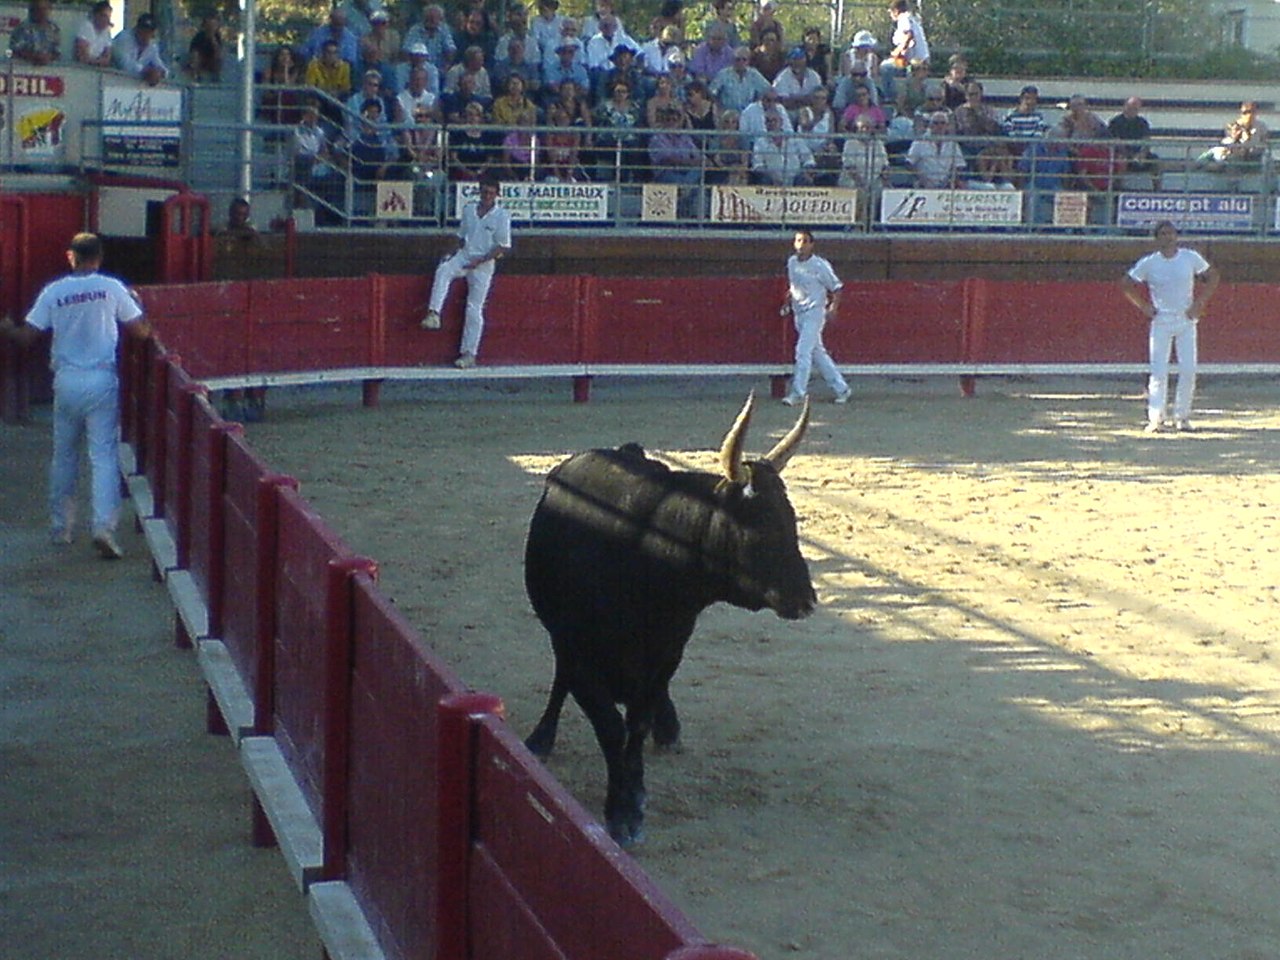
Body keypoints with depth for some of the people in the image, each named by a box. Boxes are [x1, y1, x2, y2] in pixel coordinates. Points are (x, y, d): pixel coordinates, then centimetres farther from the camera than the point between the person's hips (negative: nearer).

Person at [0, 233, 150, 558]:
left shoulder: (54, 292, -1)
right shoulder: (112, 288, -4)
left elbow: (27, 334, -1)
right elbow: (141, 330, 0)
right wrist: (135, 301, 21)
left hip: (67, 381, 2)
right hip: (101, 380, -2)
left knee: (64, 456, 15)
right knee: (104, 455, -3)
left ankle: (61, 528, 22)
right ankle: (104, 526, -17)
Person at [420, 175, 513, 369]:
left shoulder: (502, 215, -7)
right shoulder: (469, 209, 8)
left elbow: (503, 247, -7)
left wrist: (480, 260, -15)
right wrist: (457, 252, 2)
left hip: (484, 264, -4)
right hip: (464, 256, 4)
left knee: (475, 308, -5)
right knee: (443, 271, -30)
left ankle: (469, 354, -2)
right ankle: (433, 314, -38)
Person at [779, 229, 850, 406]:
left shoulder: (819, 265, -13)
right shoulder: (792, 262, 7)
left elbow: (836, 287, -8)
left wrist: (833, 307, -20)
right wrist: (787, 303, 11)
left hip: (815, 313, -8)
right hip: (799, 313, 8)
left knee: (803, 351, -14)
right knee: (816, 352, 11)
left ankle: (798, 393, -13)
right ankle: (841, 388, 20)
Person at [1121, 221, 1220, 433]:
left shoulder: (1191, 257, 1)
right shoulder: (1148, 263, -3)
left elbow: (1213, 276, 10)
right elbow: (1126, 284, 5)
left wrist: (1200, 303, 2)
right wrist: (1143, 306, -3)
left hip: (1186, 320, 1)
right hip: (1161, 321, -1)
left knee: (1188, 370, -4)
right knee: (1159, 371, -7)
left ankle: (1182, 417, 8)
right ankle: (1155, 417, -3)